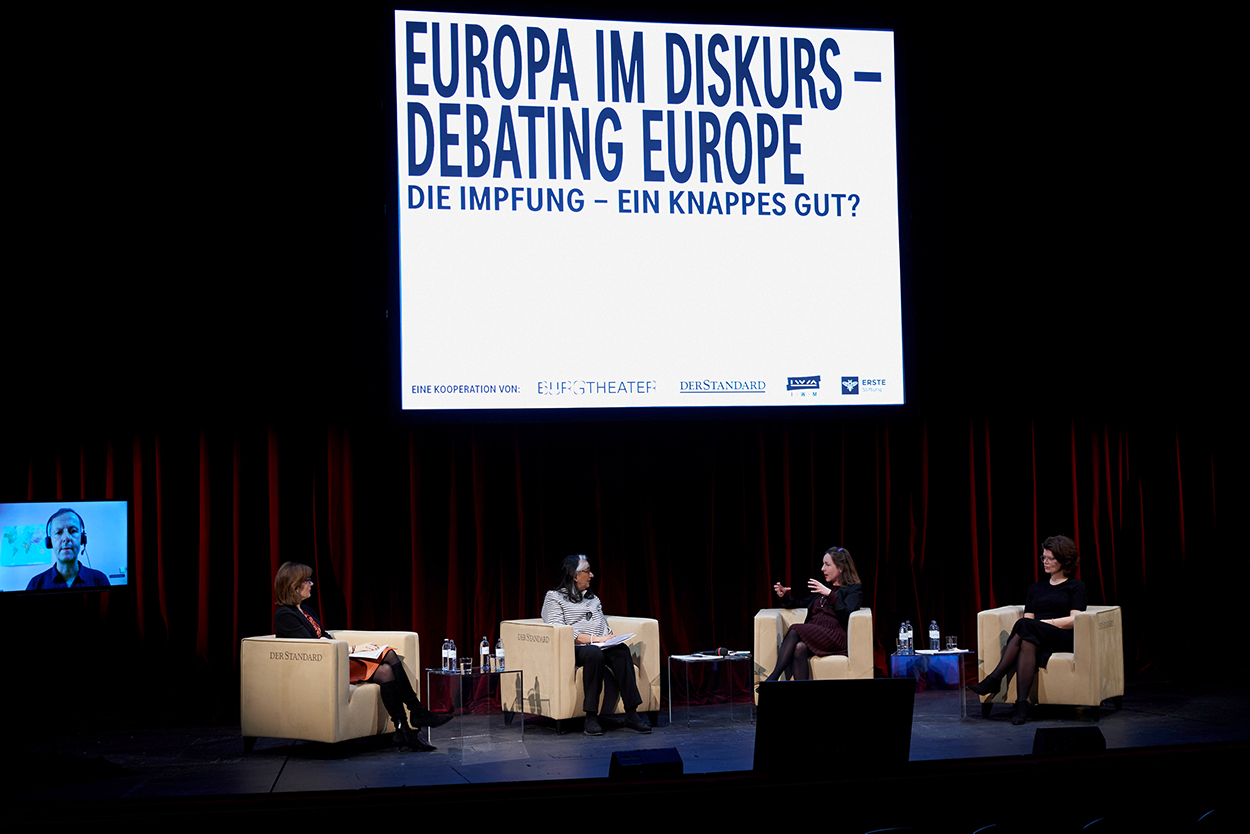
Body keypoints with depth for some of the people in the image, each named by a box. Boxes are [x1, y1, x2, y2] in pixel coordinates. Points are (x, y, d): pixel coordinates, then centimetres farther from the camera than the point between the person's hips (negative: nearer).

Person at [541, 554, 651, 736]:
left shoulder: (593, 598, 28)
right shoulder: (554, 598, 4)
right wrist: (594, 639, -16)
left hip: (601, 646, 6)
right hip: (575, 648, -6)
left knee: (621, 651, -29)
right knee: (594, 654, -40)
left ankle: (631, 714, -37)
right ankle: (591, 717, -38)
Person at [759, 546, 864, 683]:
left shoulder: (854, 589, 11)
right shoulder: (824, 588, 32)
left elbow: (846, 614, -9)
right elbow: (801, 604, 35)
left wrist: (829, 594, -21)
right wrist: (784, 597, 15)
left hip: (833, 636, -5)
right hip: (812, 634, 5)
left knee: (795, 629, -30)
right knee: (799, 649, -32)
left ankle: (773, 677, -34)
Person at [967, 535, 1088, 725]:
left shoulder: (1076, 587, 12)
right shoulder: (1036, 588, 28)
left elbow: (1075, 620, -2)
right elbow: (1028, 617, 17)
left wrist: (1045, 622, -9)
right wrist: (1027, 625, -8)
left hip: (1063, 639, -4)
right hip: (1035, 638, 4)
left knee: (1025, 627, -36)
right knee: (1026, 643, -37)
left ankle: (994, 679, -43)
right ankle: (1021, 703, -50)